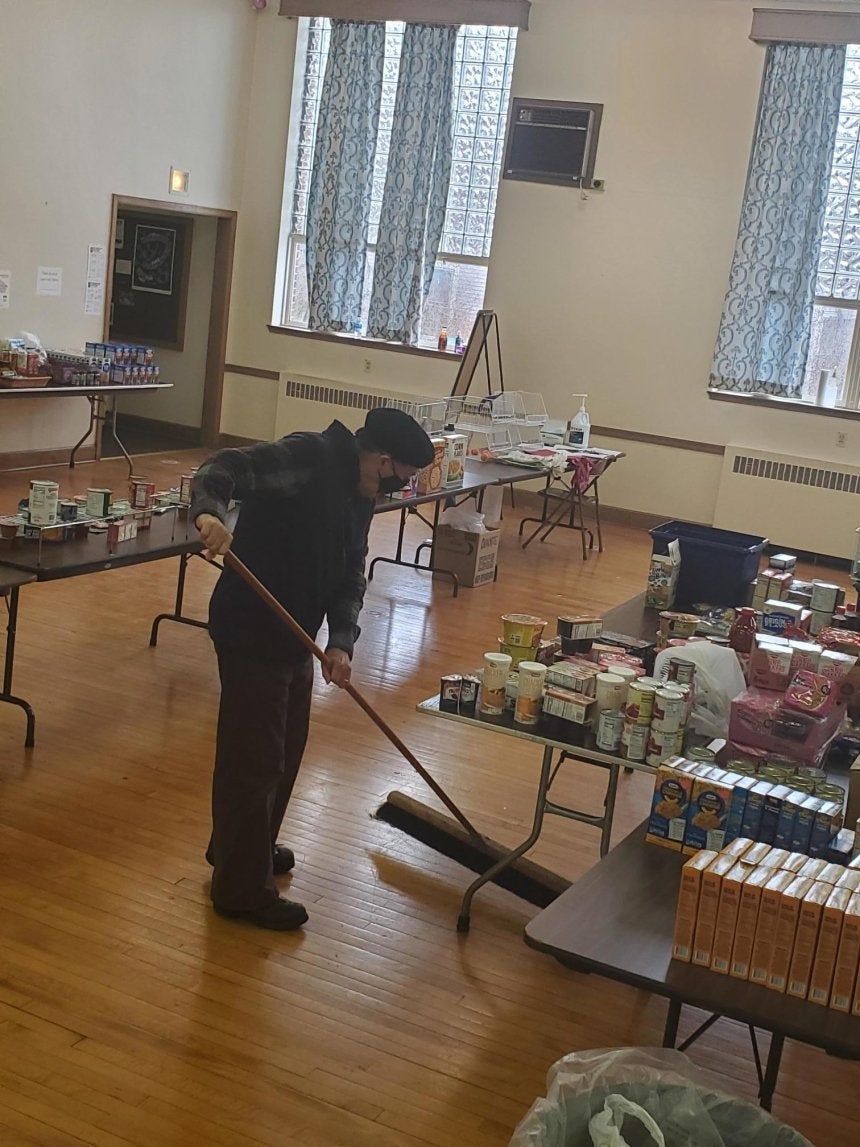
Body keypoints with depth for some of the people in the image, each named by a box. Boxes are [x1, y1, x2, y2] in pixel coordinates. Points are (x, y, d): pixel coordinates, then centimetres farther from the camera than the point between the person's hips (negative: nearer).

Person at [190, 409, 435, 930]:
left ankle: (244, 846, 43)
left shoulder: (359, 497, 10)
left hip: (295, 639, 10)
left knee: (286, 750, 22)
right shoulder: (305, 457, -17)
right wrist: (210, 512, -48)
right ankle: (243, 888, 12)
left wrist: (342, 641, -7)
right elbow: (223, 469, -27)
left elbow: (350, 578, 8)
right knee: (253, 759, -1)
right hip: (250, 634, -10)